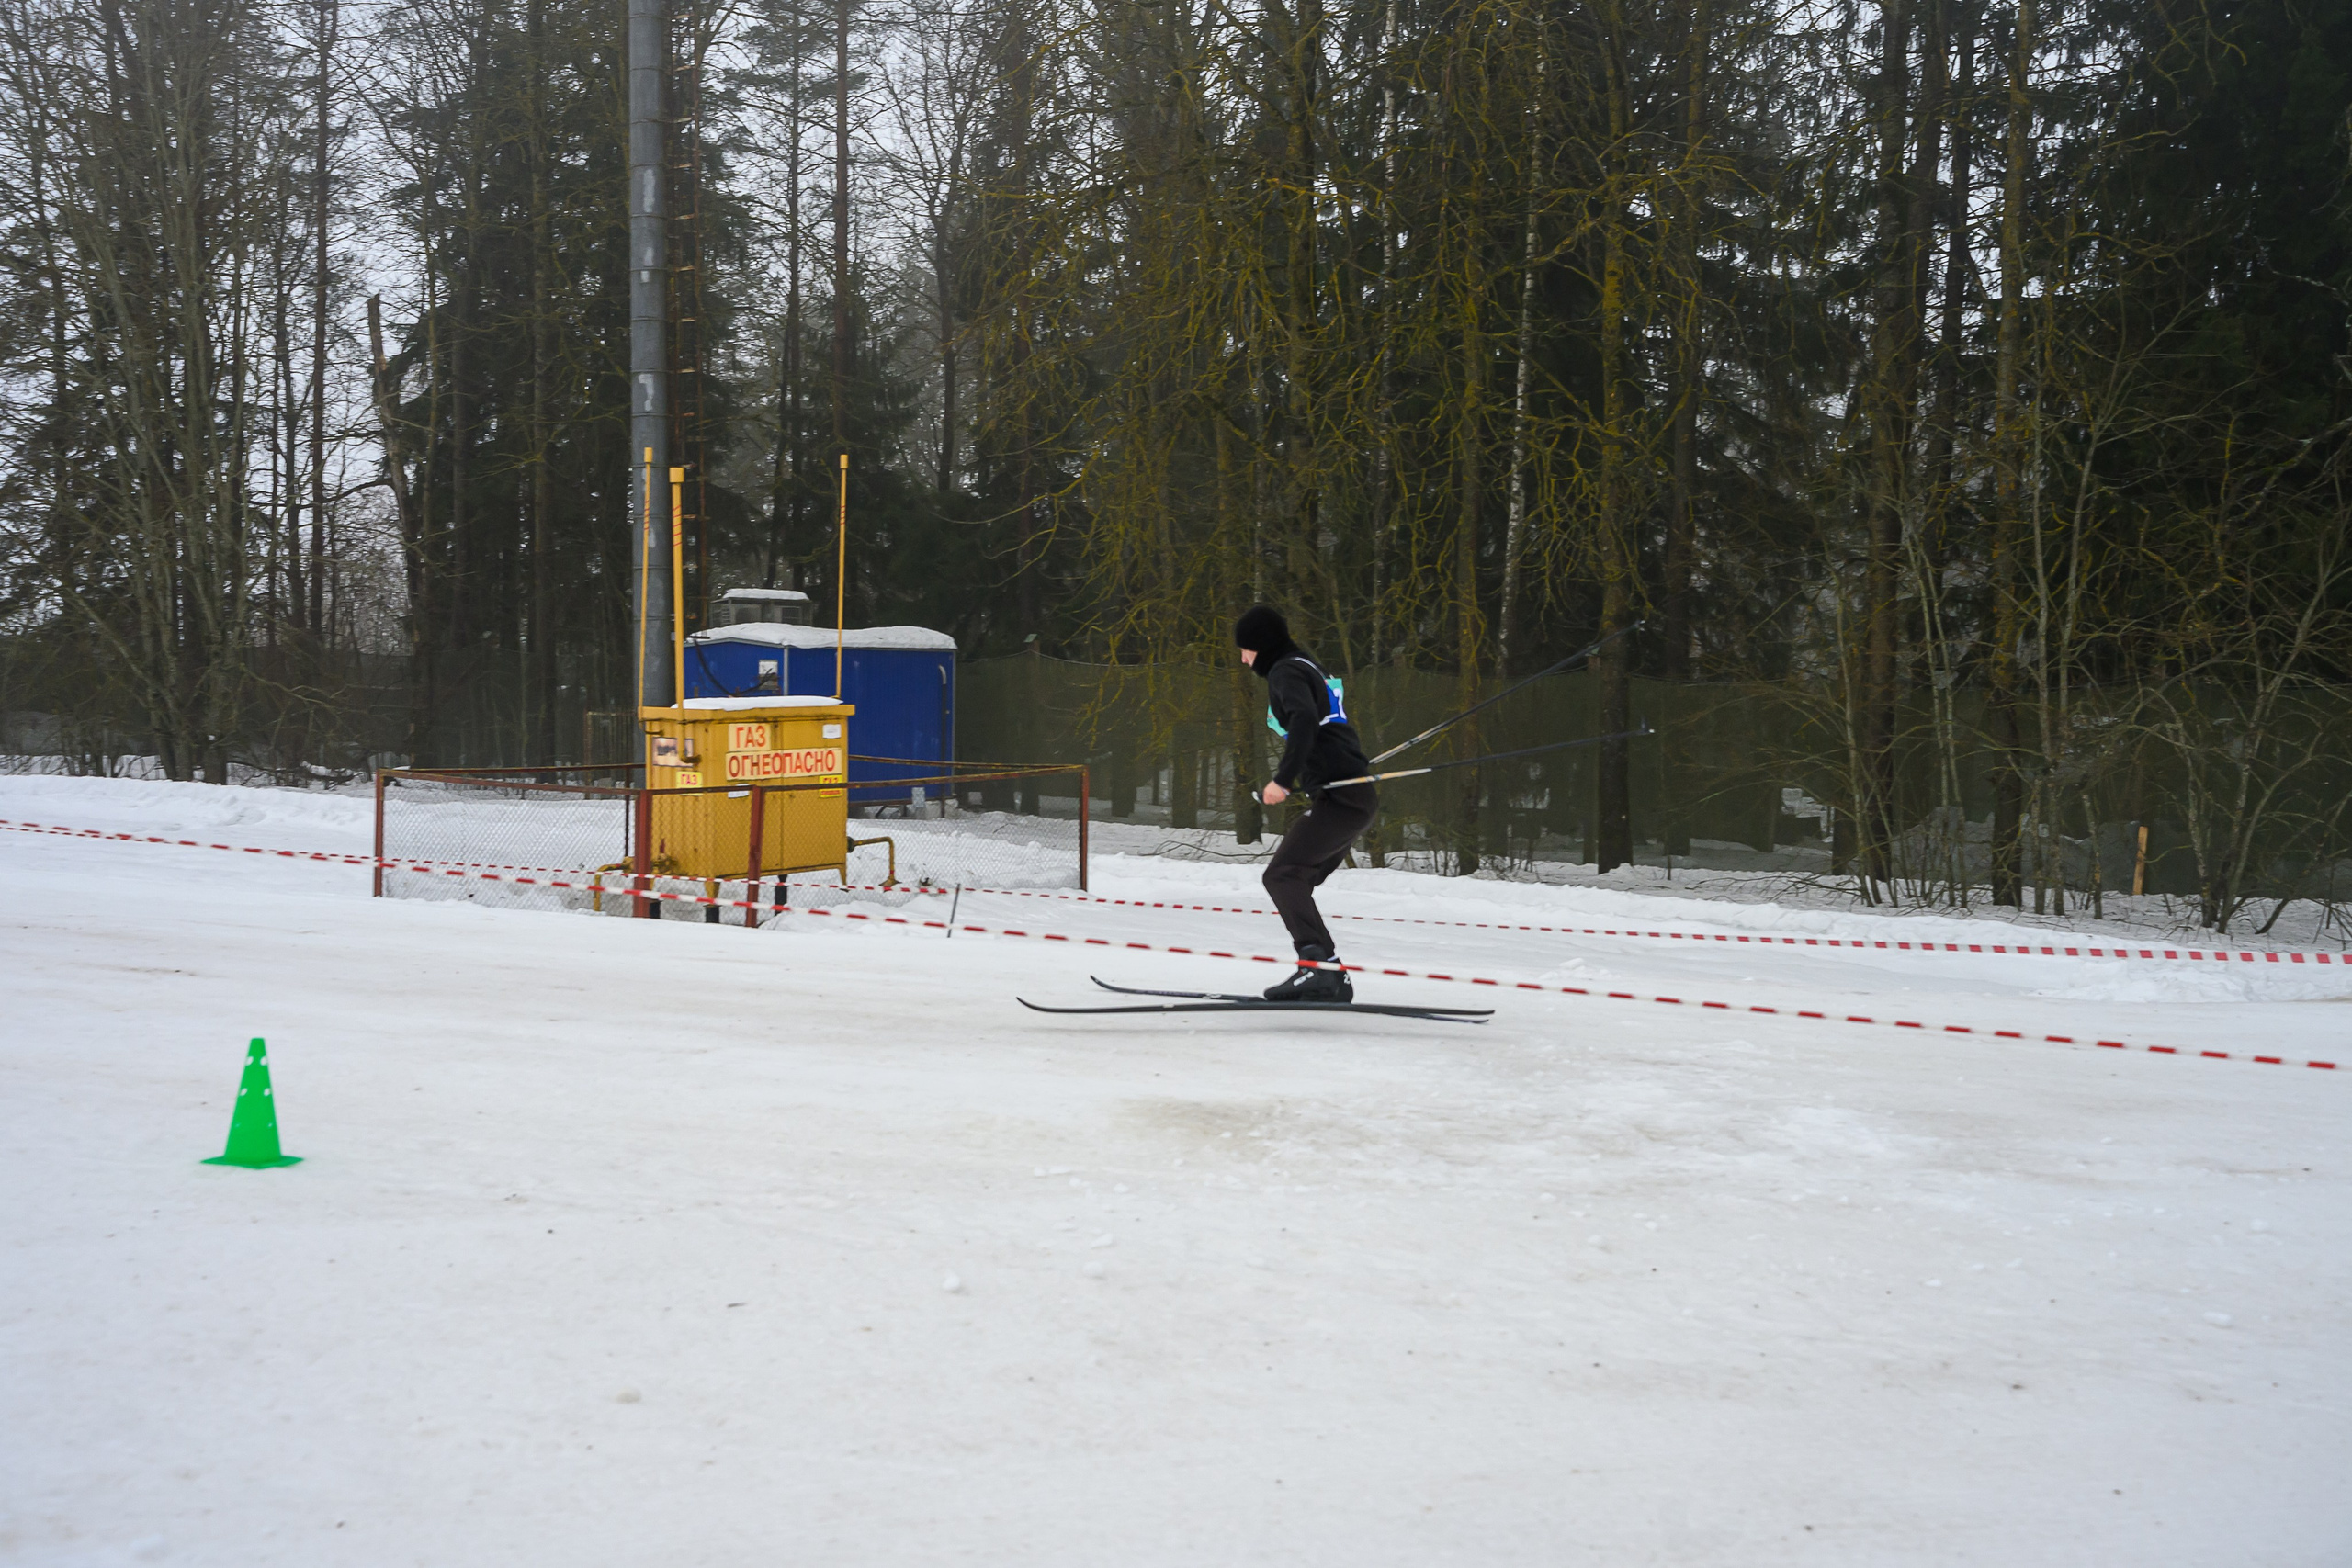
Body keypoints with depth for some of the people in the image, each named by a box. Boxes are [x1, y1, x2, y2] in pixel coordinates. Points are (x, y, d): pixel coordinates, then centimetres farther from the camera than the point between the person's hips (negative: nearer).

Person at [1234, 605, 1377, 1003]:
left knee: (1283, 874, -17)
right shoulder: (1307, 667, 24)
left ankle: (1319, 963, -31)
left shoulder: (1286, 672, -6)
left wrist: (1284, 779, -30)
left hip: (1341, 796, -10)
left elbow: (1304, 720, -26)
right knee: (1295, 881, 11)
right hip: (1356, 797, 10)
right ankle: (1330, 980, 8)